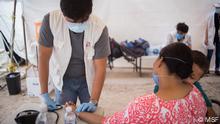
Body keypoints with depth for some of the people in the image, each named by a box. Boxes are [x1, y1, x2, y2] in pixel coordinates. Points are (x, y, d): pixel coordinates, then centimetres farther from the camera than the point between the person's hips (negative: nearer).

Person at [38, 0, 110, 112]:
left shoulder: (99, 28, -25)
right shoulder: (50, 20, -24)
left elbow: (100, 68, -22)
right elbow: (43, 57, -17)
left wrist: (93, 101, -28)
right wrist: (44, 94, -17)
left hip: (88, 79, 0)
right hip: (63, 79, 1)